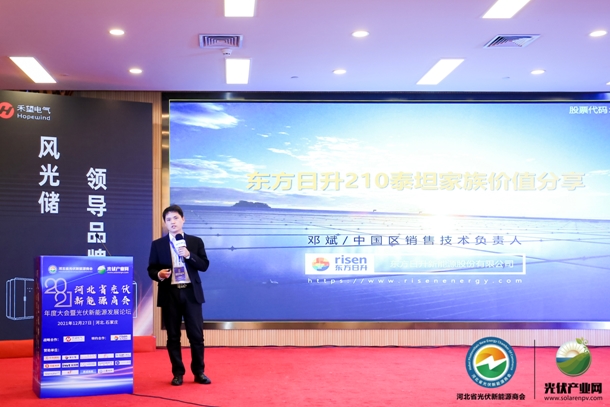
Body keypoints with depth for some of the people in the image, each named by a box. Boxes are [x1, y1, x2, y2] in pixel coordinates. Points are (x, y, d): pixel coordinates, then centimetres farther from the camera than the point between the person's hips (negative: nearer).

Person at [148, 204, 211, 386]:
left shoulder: (196, 241, 7)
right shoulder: (158, 244, 6)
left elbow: (204, 265, 2)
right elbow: (151, 269, 5)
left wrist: (189, 255, -13)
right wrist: (159, 274, -17)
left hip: (191, 292, 0)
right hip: (170, 293, 0)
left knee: (196, 335, 1)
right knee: (173, 336, 5)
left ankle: (199, 372, 12)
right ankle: (178, 373, 14)